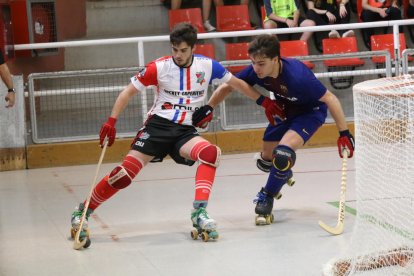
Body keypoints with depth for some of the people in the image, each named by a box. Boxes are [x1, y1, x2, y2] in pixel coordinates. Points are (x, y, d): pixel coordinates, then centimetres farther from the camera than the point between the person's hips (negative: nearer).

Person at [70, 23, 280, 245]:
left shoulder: (207, 66, 0)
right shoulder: (159, 67, -6)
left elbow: (238, 84, 12)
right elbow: (128, 92, 0)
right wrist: (111, 121, -9)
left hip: (185, 131, 2)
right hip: (158, 125, -2)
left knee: (211, 154, -29)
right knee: (124, 174, -14)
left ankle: (199, 213, -31)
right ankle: (82, 212, 3)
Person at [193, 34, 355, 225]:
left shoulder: (297, 76, -40)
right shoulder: (255, 71, -24)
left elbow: (330, 99, -30)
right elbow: (227, 87, -5)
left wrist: (344, 134, -29)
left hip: (310, 111, -6)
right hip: (285, 110, 6)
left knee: (283, 152, -27)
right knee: (266, 160, 12)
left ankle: (266, 198, -3)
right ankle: (284, 175, 49)